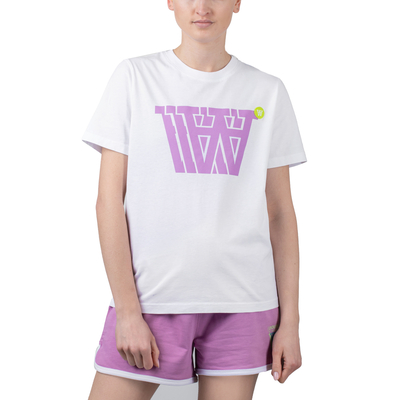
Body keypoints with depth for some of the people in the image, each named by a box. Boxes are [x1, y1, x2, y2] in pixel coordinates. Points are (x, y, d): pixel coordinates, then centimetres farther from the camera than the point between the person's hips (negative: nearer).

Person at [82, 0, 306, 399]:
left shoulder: (268, 92, 8)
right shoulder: (134, 76, 3)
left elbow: (280, 214, 9)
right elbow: (109, 200, -1)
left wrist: (289, 320, 5)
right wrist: (127, 309, -8)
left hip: (242, 305, 1)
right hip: (150, 295, -1)